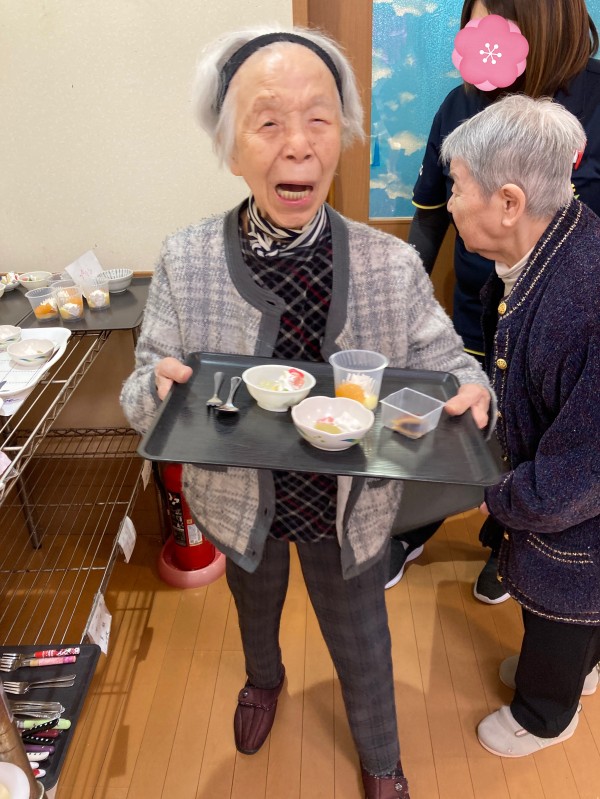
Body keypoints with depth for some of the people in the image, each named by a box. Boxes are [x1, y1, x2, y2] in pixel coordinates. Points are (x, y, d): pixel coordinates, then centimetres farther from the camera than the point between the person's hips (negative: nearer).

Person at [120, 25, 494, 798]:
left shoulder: (395, 265, -20)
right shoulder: (185, 262, -18)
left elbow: (444, 363, -9)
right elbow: (141, 395, -11)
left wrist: (471, 388, -33)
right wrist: (159, 384, -35)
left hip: (352, 507, 0)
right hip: (239, 502, 1)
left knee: (361, 646, 23)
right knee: (254, 604, 33)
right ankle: (263, 679, 72)